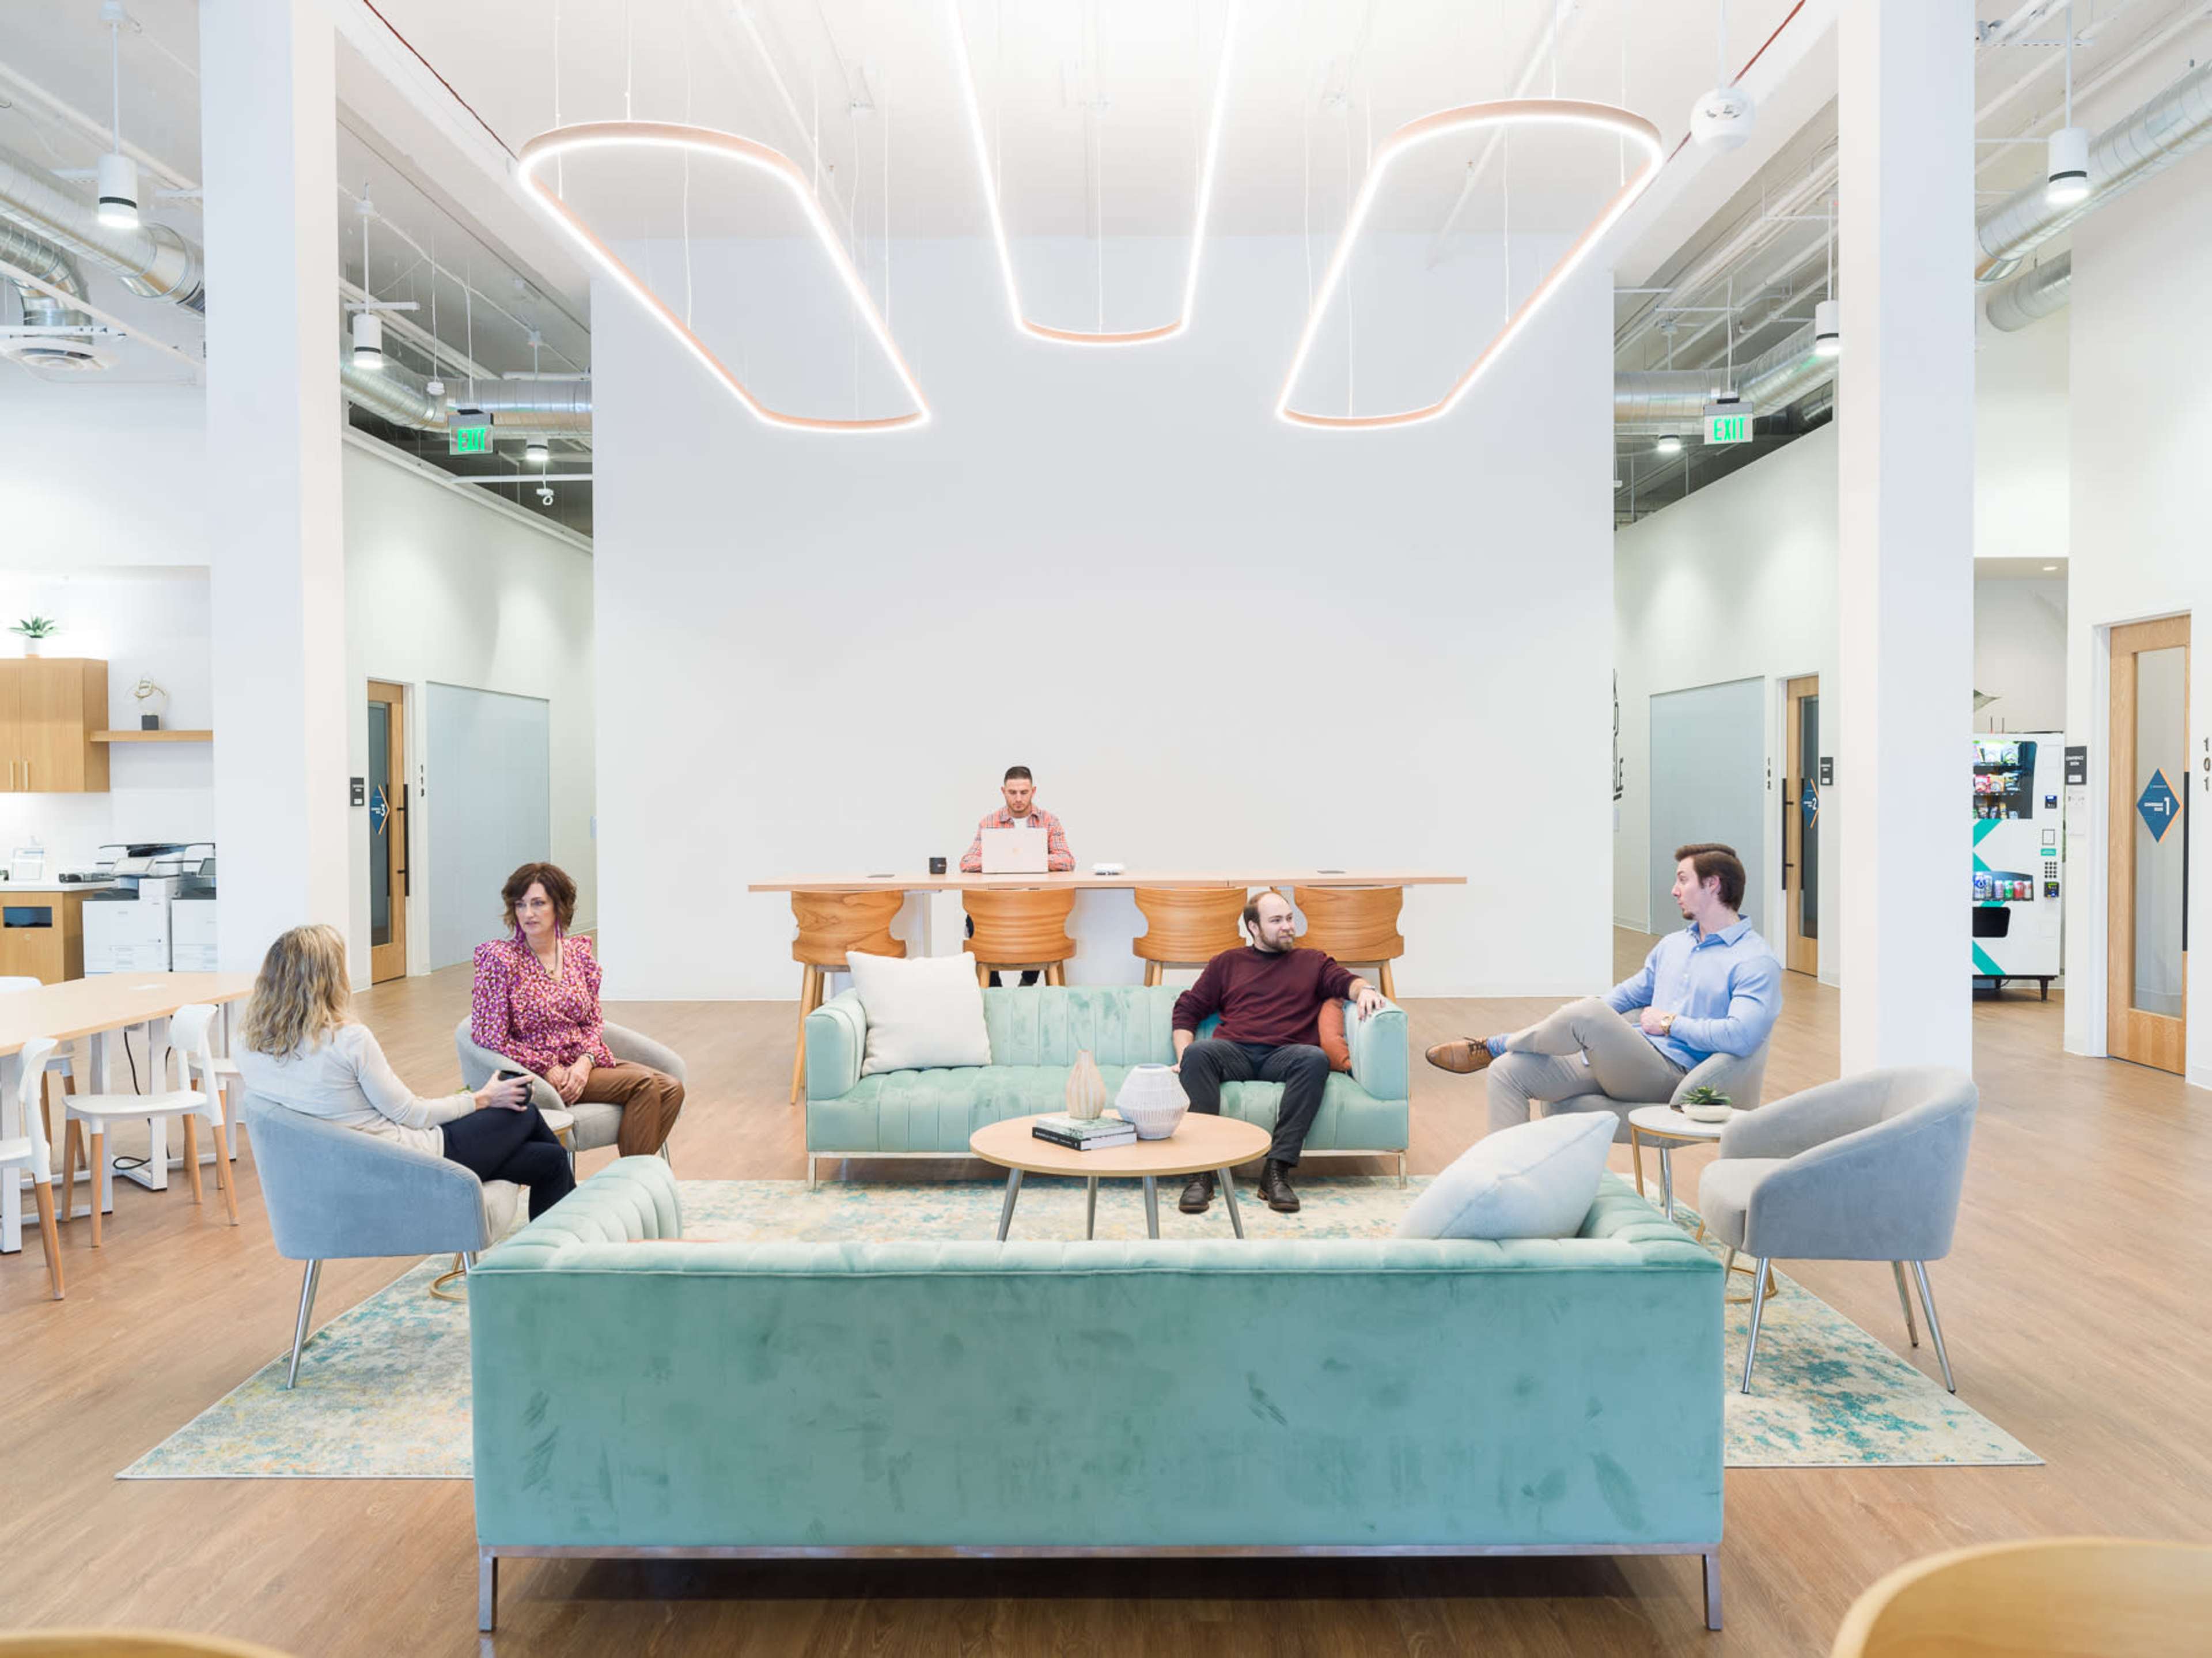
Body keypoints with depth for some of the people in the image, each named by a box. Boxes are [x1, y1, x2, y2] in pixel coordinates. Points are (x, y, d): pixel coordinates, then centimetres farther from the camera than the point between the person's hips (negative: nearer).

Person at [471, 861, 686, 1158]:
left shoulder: (579, 953, 5)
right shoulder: (500, 958, -10)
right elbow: (490, 1038, -12)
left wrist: (584, 1062, -10)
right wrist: (550, 1070, -15)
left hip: (581, 1064, 6)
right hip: (535, 1076, -6)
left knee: (671, 1089, -16)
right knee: (644, 1084, -24)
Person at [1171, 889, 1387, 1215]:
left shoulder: (1313, 962, 26)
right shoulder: (1228, 963, 25)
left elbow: (1344, 981, 8)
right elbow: (1187, 1009, 22)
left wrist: (1364, 988, -17)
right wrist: (1183, 1055, 5)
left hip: (1283, 1055, 0)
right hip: (1234, 1053, 0)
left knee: (1316, 1059, -34)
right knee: (1198, 1052, -33)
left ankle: (1277, 1171, -37)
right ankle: (1202, 1172, -38)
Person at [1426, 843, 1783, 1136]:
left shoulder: (1756, 962, -5)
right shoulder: (1672, 944, 25)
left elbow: (1740, 1037, -20)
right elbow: (1628, 994, 31)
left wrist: (1669, 1023, -9)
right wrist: (1556, 1027, 16)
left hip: (1671, 1072, -9)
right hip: (1620, 1061, 9)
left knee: (1589, 1012, -34)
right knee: (1507, 1071, -8)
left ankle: (1492, 1047, -7)